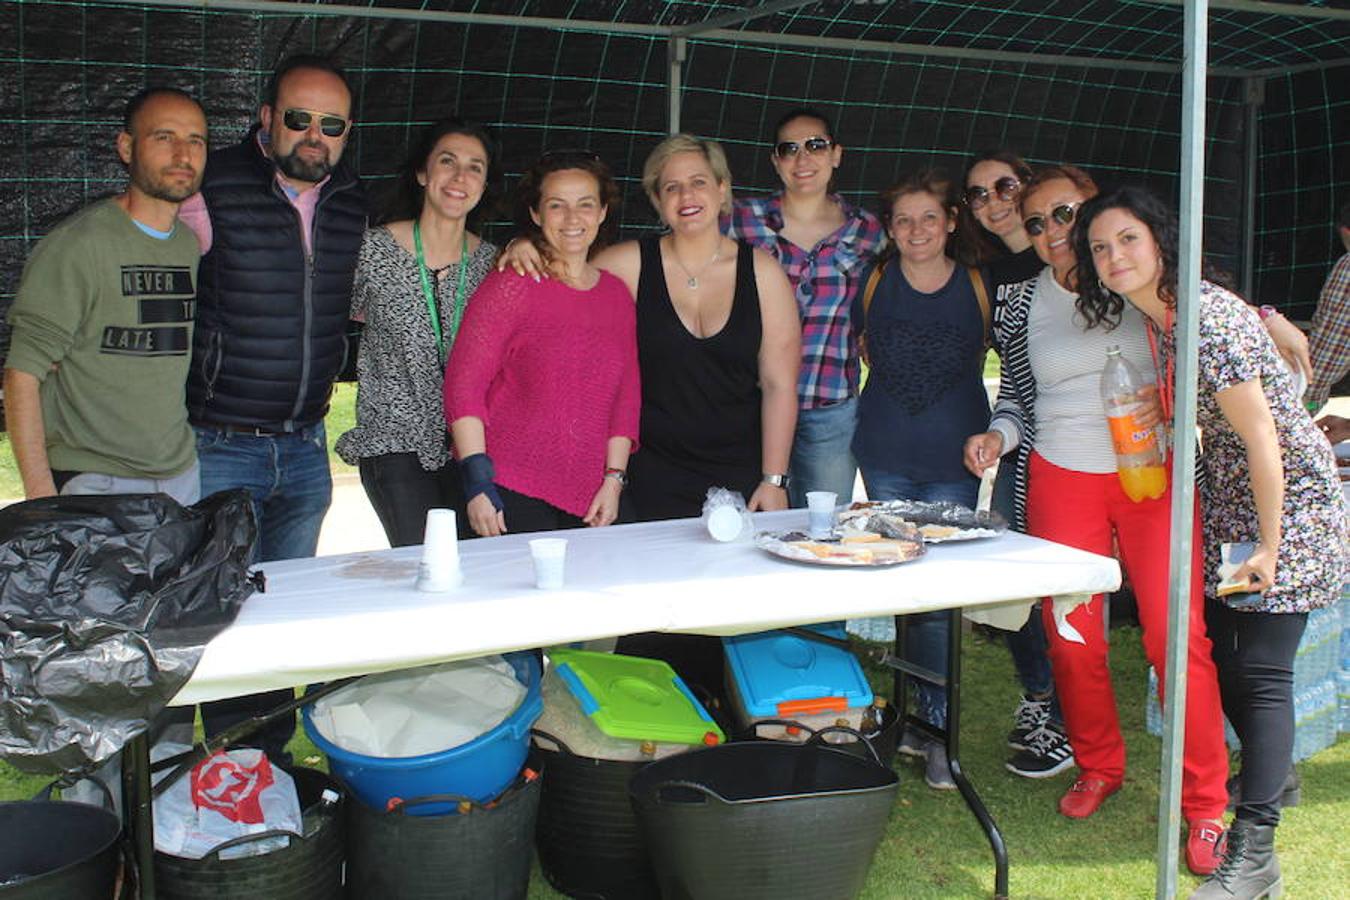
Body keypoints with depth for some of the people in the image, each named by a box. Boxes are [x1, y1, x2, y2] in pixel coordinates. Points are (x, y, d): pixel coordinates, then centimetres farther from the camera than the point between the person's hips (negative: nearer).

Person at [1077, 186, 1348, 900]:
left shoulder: (1207, 319, -25)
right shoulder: (1154, 320, 3)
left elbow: (1262, 438, -23)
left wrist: (1268, 547, -18)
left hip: (1288, 495, -9)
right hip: (1226, 496, 9)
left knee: (1260, 670, -9)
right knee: (1217, 646, 12)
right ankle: (1270, 778, 36)